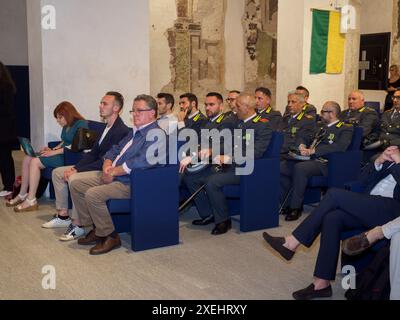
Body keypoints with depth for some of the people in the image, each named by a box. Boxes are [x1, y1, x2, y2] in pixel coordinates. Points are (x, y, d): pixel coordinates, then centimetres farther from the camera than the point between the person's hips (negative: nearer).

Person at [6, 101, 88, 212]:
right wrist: (52, 149, 4)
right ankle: (22, 195, 5)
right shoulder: (66, 126, 17)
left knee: (35, 162, -21)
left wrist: (54, 152, -18)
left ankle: (31, 201, -16)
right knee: (27, 158, 0)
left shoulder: (81, 124, -12)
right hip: (61, 153, 10)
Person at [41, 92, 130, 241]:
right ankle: (63, 216, 16)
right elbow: (93, 153, 13)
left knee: (74, 179, -31)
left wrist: (77, 170, -20)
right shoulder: (107, 127, 13)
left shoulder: (121, 130, -19)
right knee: (57, 172, 9)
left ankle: (77, 225, -18)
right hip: (97, 166, 11)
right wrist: (75, 167, -3)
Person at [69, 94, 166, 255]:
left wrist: (113, 172, -18)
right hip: (112, 176, 10)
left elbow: (141, 161, -27)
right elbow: (115, 150, 21)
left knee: (92, 194, -28)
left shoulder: (156, 134, -13)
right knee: (75, 184, 5)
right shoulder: (135, 131, 20)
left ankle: (110, 236, -9)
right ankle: (95, 228, 9)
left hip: (129, 183, -10)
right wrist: (107, 165, -2)